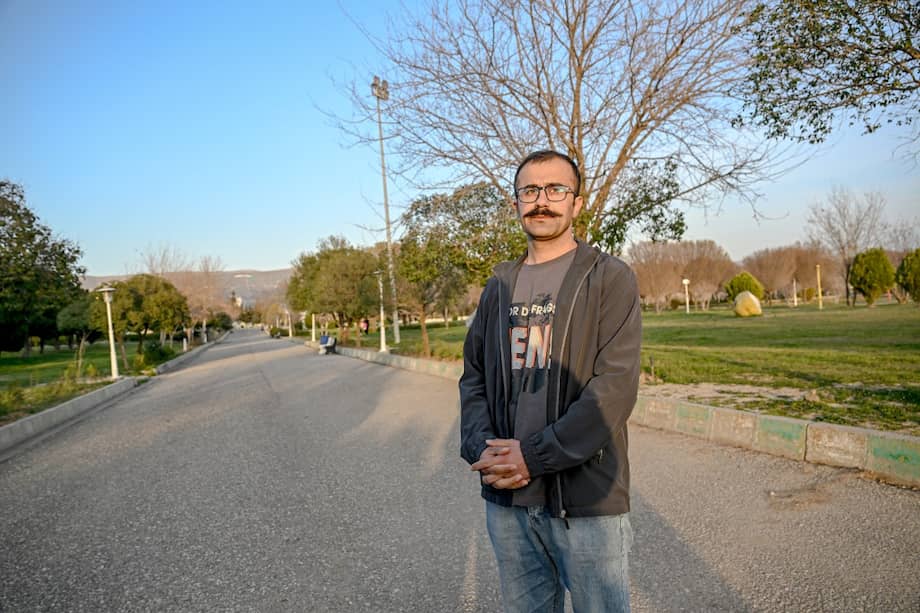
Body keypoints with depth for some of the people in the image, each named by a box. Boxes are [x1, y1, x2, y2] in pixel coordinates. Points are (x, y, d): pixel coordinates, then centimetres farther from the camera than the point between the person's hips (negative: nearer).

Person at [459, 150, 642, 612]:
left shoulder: (609, 278, -5)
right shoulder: (500, 285, 10)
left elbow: (615, 386, -14)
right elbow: (473, 377, 9)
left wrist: (533, 455, -18)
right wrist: (482, 449, -8)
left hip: (585, 498, -4)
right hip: (505, 499, 5)